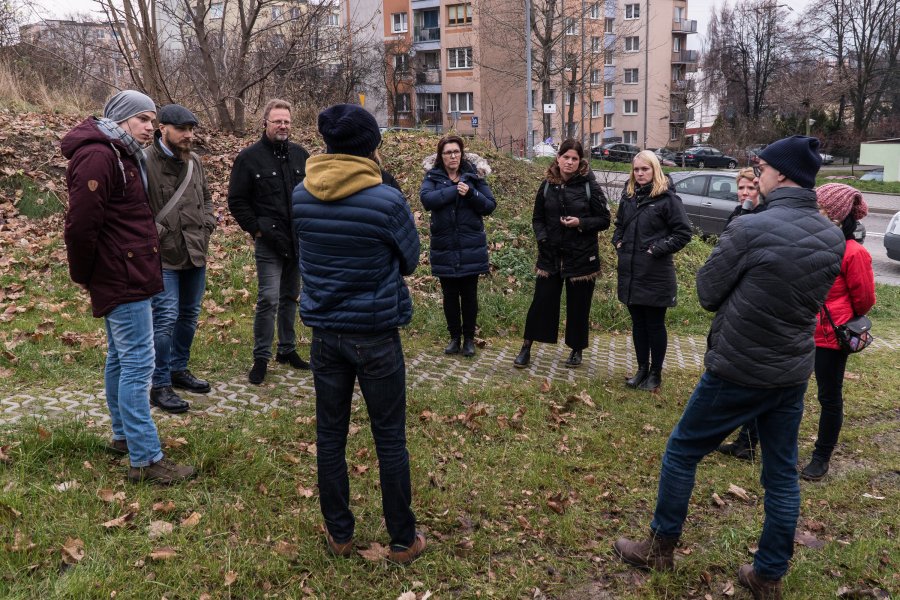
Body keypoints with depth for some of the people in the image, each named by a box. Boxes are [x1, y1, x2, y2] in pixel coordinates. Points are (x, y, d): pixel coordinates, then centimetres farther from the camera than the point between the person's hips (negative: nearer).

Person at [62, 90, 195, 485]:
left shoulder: (121, 155, 17)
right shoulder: (98, 156, -16)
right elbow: (81, 223, -22)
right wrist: (83, 275, -10)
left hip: (125, 276, 11)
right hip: (124, 278, -11)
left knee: (120, 359, 18)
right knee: (137, 364, -8)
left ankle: (123, 436, 32)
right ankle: (145, 459, -3)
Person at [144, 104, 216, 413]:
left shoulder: (194, 161, 10)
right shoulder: (146, 161, -15)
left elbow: (206, 196, 22)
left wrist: (207, 223, 8)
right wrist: (158, 232, -16)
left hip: (195, 252, 8)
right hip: (163, 254, -7)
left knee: (189, 314, 17)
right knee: (167, 316, -8)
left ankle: (179, 369, 34)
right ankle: (160, 386, 3)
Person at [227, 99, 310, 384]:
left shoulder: (300, 154, 9)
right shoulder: (249, 157, -3)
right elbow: (236, 201, -2)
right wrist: (258, 230, -10)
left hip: (299, 241, 5)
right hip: (269, 243, -5)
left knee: (291, 297, 14)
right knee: (269, 299, -9)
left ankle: (287, 349, 27)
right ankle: (261, 358, 3)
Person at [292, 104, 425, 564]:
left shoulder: (301, 196, -4)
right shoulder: (387, 200, -16)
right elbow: (410, 260, -2)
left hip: (325, 332, 4)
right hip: (376, 334, -3)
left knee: (330, 434, 14)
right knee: (390, 439, 8)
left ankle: (339, 534, 26)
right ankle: (402, 539, 20)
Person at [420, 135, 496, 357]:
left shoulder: (474, 175, 2)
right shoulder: (433, 176, 1)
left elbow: (490, 205, -2)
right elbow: (426, 198, -18)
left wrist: (471, 193, -18)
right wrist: (455, 190, -21)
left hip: (471, 247, 0)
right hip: (444, 247, 0)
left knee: (469, 294, 7)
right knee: (449, 294, 10)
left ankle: (469, 338, 21)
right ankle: (454, 337, 24)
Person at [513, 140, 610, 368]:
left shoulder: (590, 186, -6)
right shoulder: (547, 185, 2)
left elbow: (604, 220, -2)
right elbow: (537, 218, 11)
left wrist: (581, 223, -18)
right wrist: (542, 238, -7)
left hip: (581, 257, -2)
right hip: (550, 255, 2)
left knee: (578, 305, 8)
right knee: (541, 302, 3)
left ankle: (577, 350, 25)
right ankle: (526, 348, 14)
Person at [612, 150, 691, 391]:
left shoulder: (667, 198, -10)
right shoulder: (628, 196, 9)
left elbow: (683, 233, -10)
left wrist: (658, 249, -15)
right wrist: (617, 241, 7)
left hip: (655, 274, -6)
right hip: (630, 272, 6)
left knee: (655, 324, 5)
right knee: (638, 323, 14)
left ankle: (655, 373, 18)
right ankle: (642, 368, 27)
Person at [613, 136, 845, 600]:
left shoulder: (749, 229, -20)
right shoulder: (833, 238, 1)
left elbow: (707, 293, -10)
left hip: (738, 371, -6)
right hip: (794, 373, 6)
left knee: (681, 452, 11)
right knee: (782, 474, 14)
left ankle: (661, 549, 25)